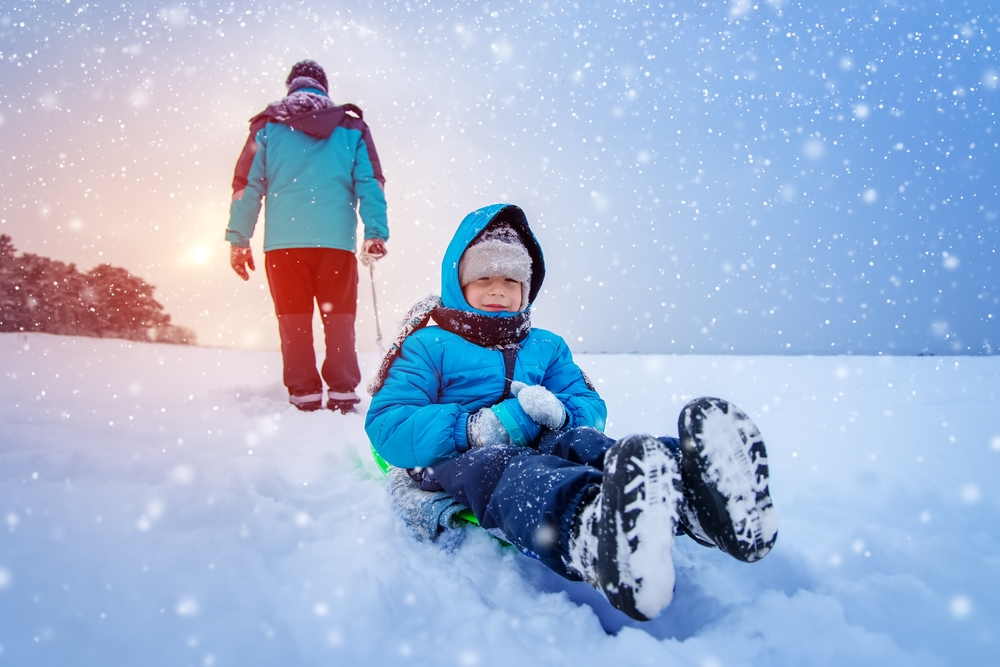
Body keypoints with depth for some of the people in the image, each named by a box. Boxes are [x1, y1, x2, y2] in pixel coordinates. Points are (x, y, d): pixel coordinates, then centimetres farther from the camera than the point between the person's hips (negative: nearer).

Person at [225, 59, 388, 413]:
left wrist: (238, 240, 9)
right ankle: (343, 394, 1)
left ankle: (304, 396, 4)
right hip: (337, 241, 0)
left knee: (294, 320, 6)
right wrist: (376, 233, 0)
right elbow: (370, 183, 3)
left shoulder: (268, 126, 11)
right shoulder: (352, 126, 12)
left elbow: (246, 185, 7)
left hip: (283, 241, 0)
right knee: (339, 319, 5)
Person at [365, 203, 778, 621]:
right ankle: (593, 523, -77)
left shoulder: (546, 347, 26)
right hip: (458, 458, -3)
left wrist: (560, 412, -11)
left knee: (582, 443, -32)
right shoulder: (426, 345, 11)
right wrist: (477, 428, -18)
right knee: (503, 468, -40)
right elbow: (386, 427, -4)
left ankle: (692, 493, -65)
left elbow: (591, 408, 16)